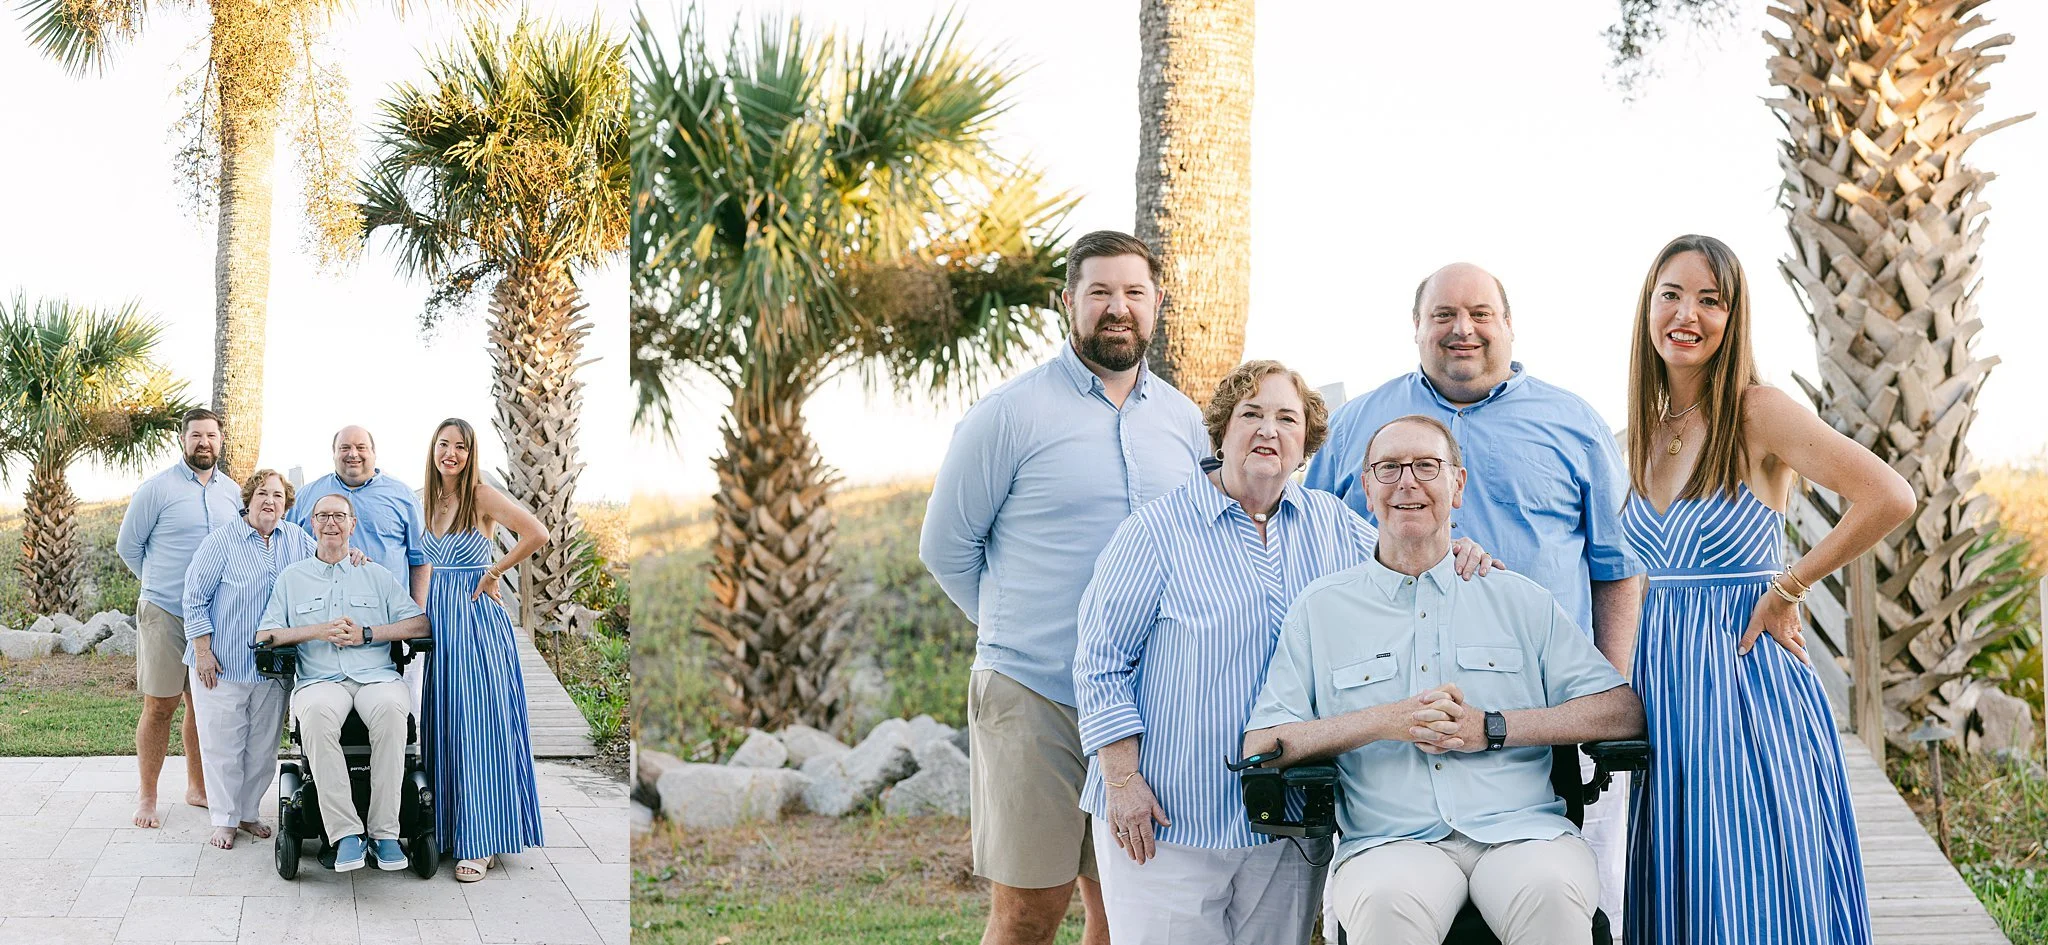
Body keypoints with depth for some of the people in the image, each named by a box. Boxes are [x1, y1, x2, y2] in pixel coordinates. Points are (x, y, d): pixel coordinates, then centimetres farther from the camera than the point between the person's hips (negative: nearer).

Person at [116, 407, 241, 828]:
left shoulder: (231, 492, 9)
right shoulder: (158, 488, -5)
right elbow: (128, 546, 2)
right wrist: (162, 584, 9)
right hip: (165, 614, -4)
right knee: (160, 705, -3)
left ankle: (197, 787, 22)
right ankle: (147, 796, 6)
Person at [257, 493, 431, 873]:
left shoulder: (376, 574, 21)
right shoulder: (292, 577, 22)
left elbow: (420, 624, 11)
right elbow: (265, 635, 13)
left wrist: (364, 634, -2)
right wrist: (317, 631, -2)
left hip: (376, 675, 0)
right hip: (320, 680, 0)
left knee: (390, 708, -38)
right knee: (316, 713, -38)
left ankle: (384, 831, -34)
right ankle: (345, 832, -37)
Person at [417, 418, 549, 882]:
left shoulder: (481, 496, -10)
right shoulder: (427, 500, 9)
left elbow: (536, 534, -21)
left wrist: (493, 573, -14)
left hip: (477, 618, -6)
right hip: (439, 618, 6)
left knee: (479, 723, -5)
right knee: (445, 724, 9)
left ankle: (480, 842, -1)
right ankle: (446, 828, 16)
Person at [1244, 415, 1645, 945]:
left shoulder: (1518, 599, 17)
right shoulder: (1321, 609, 15)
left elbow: (1624, 712, 8)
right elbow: (1260, 747, 7)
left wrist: (1491, 727, -5)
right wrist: (1385, 721, -7)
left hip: (1524, 830, 1)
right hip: (1392, 842, -1)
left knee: (1550, 891, -34)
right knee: (1388, 901, -36)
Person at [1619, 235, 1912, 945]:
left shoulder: (1758, 413, -9)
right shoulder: (1646, 428, 9)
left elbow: (1890, 498, -19)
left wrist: (1786, 590, -13)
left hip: (1745, 674, -6)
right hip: (1664, 678, 6)